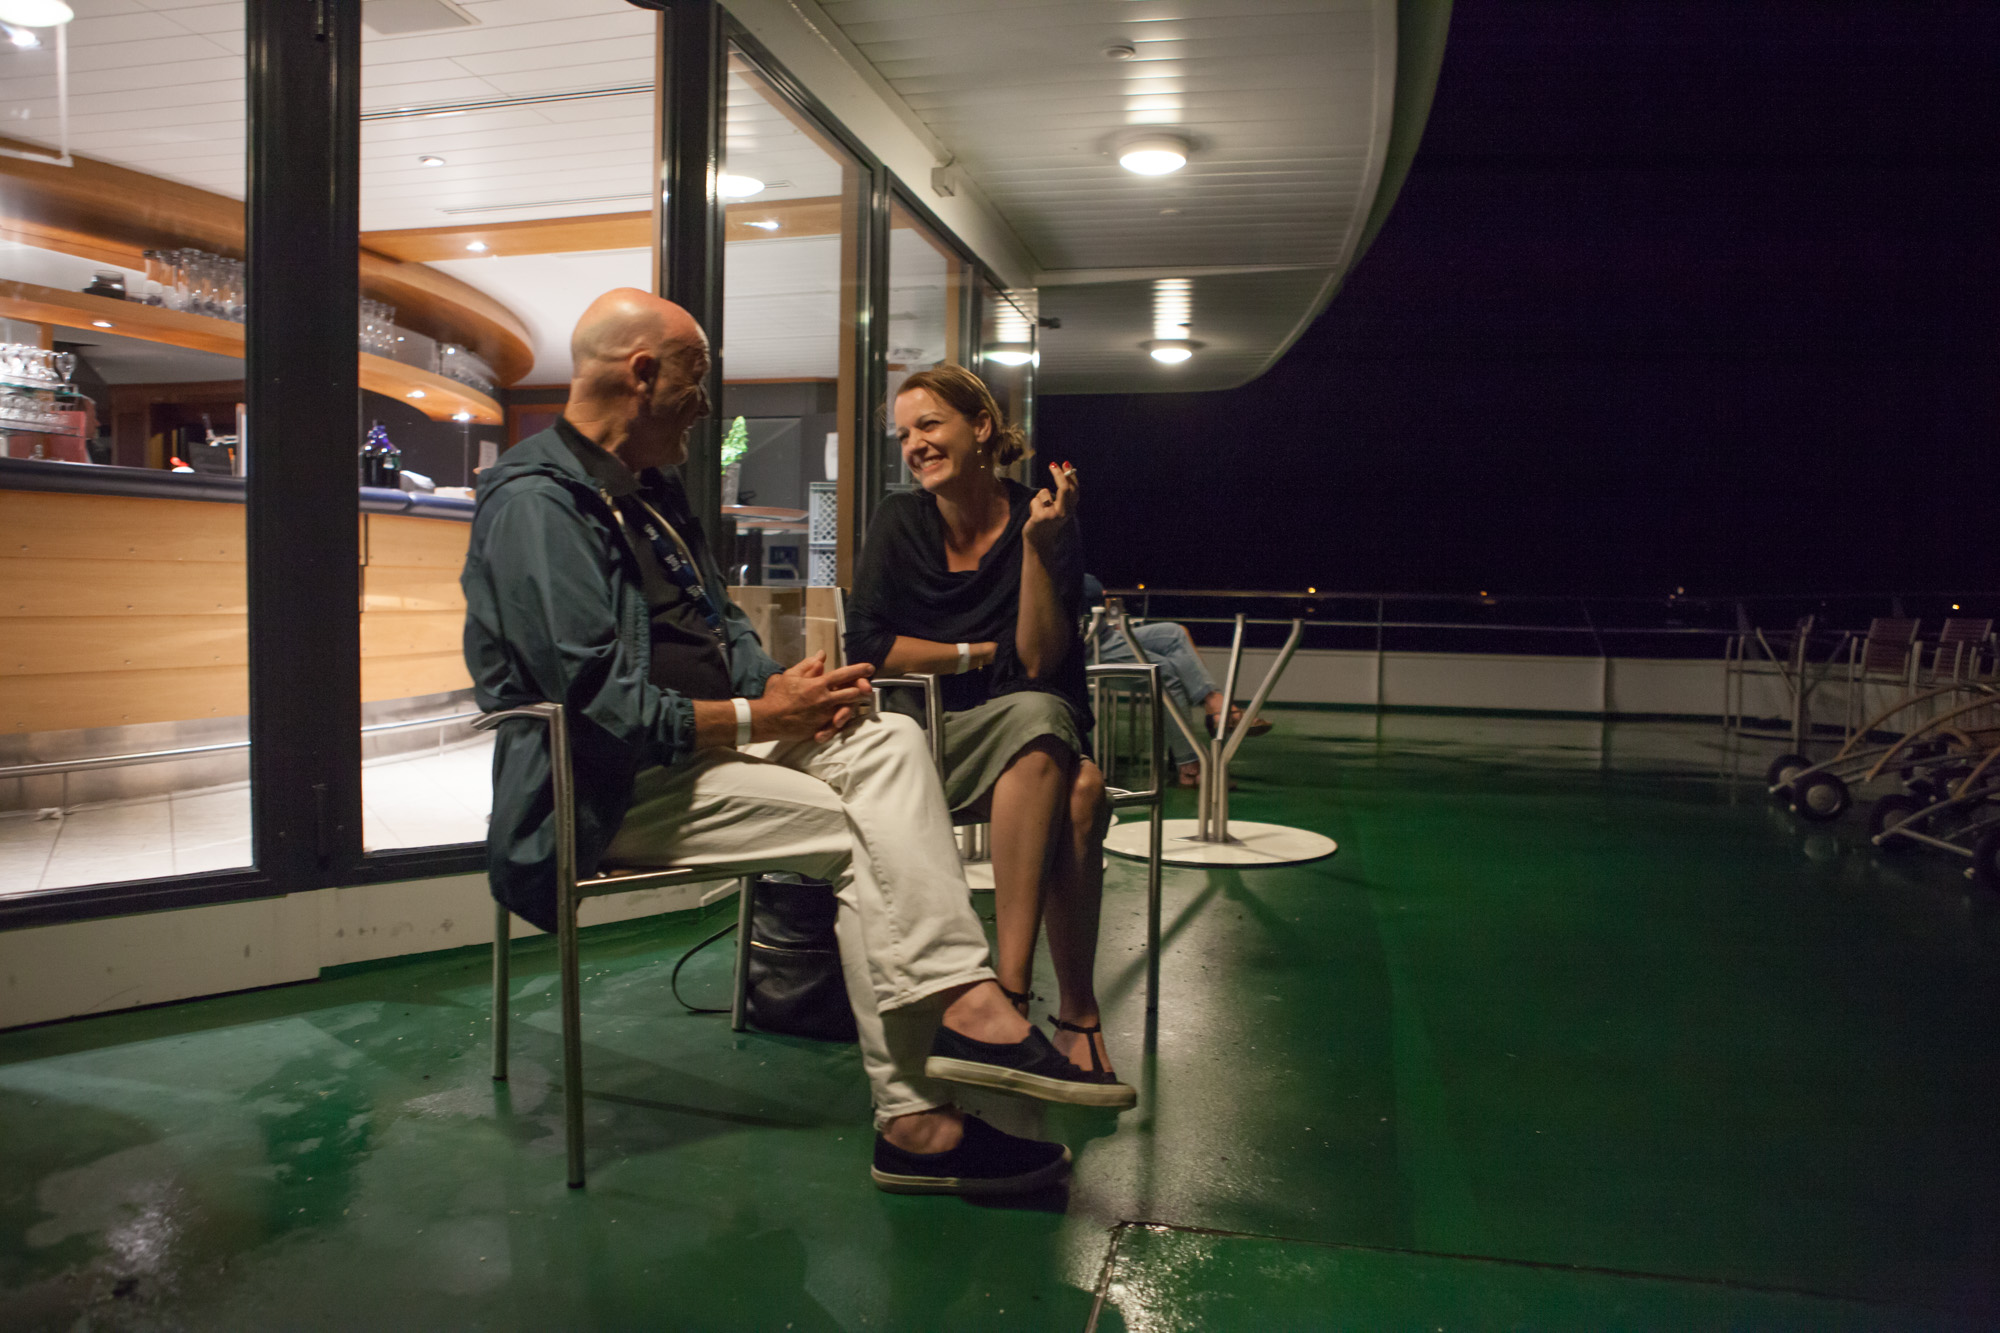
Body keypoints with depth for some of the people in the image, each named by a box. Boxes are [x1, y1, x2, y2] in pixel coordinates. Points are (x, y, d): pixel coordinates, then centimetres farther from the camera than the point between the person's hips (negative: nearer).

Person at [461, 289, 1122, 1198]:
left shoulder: (651, 491, 18)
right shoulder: (534, 503, -14)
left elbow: (722, 628, 21)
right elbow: (598, 703, -23)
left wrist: (780, 684, -2)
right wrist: (758, 716, -17)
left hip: (700, 741, 9)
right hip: (617, 789, -9)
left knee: (890, 740, -13)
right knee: (861, 834, -20)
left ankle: (958, 1002, -24)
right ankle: (912, 1116, -15)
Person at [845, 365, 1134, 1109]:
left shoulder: (1042, 521, 0)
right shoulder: (901, 524, 3)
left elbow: (1041, 660, -10)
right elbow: (868, 649, -6)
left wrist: (1036, 545, -17)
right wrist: (980, 654, -5)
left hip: (1028, 739, 1)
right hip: (924, 738, -1)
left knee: (1079, 790, -34)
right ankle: (1077, 1014, -33)